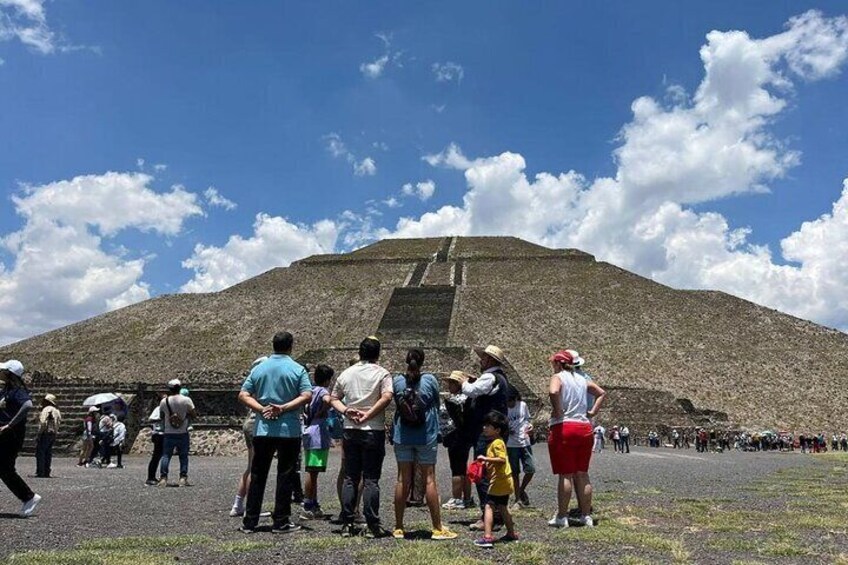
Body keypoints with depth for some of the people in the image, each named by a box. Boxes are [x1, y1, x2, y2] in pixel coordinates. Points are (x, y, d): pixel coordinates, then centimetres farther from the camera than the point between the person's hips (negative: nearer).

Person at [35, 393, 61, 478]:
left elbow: (43, 423, -19)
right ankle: (47, 472, 11)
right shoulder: (57, 411, 17)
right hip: (53, 434, 8)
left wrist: (39, 434, -14)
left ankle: (40, 472, -7)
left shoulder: (46, 409, -9)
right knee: (48, 454, 11)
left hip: (45, 433, -8)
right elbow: (58, 422, 10)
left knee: (40, 453, -4)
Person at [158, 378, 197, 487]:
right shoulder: (186, 400, -8)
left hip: (168, 434, 1)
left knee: (166, 455, 7)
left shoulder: (164, 401, -4)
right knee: (183, 456, 7)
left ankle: (163, 478, 0)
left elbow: (161, 416, 8)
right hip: (183, 433, -1)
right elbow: (194, 415, -5)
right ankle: (183, 478, 3)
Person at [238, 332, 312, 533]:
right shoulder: (297, 369, -5)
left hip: (263, 430, 3)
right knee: (285, 476, 5)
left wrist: (262, 408, -8)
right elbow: (307, 395, -15)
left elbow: (243, 395, 1)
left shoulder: (258, 368, 6)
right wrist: (283, 408, -15)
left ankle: (250, 522, 13)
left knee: (257, 476, 10)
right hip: (289, 430, -3)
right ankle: (281, 522, 8)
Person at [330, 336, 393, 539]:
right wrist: (368, 415, -16)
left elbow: (333, 398, 11)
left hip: (350, 431, 4)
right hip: (373, 431, -4)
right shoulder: (381, 373, -5)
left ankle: (347, 524, 12)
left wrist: (346, 410, -3)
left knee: (350, 478, 10)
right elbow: (387, 397, -20)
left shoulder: (346, 373, 9)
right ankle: (372, 526, 2)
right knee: (371, 480, 1)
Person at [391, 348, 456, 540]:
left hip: (402, 436, 2)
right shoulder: (430, 380, -7)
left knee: (403, 480, 8)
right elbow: (436, 404, 5)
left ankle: (398, 528, 13)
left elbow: (396, 404, 5)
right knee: (429, 479, 4)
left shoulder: (397, 381, -4)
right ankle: (438, 528, 9)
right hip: (426, 436, -1)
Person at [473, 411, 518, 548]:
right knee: (502, 508, 21)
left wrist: (486, 458, -25)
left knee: (489, 507, -11)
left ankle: (487, 537, -16)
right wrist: (486, 463, 11)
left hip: (499, 481, -11)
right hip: (504, 482, 11)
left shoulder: (497, 443, -16)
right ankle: (511, 534, 32)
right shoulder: (493, 442, 16)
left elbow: (502, 459, -28)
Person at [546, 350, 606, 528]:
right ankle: (586, 515, 17)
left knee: (565, 475, -2)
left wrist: (557, 411, -14)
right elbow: (602, 393, 24)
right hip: (585, 428, 6)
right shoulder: (582, 379, 16)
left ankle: (561, 517, 3)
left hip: (563, 428, -6)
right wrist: (592, 412, 16)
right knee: (582, 474, 12)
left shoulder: (558, 377, -5)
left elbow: (553, 392, -27)